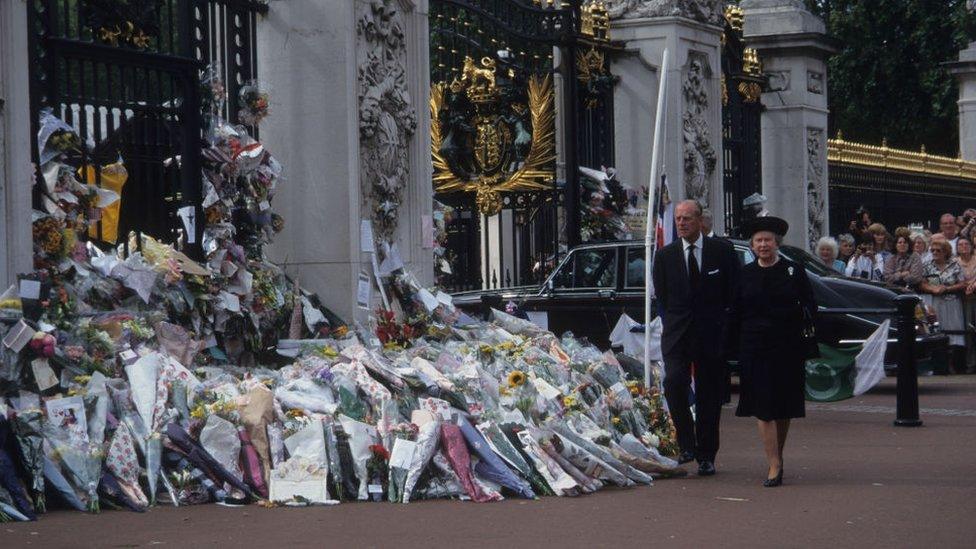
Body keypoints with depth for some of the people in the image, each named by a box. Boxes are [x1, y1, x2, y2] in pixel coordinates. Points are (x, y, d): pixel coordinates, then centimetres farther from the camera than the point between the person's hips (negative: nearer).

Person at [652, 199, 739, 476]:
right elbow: (661, 297, 12)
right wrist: (673, 325, 4)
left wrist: (722, 324, 1)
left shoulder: (723, 250, 2)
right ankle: (686, 442, -9)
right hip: (677, 334, 0)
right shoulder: (664, 255, 6)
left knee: (709, 396, 3)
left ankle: (706, 456, 13)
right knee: (674, 381, -22)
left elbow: (734, 291, 6)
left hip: (712, 334, 0)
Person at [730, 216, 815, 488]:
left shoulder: (794, 271, 3)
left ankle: (777, 457, 25)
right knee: (763, 407, -7)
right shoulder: (745, 275, 6)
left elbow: (810, 307, 5)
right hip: (754, 348, 0)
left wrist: (797, 325, -8)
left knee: (784, 407, 8)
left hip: (788, 348, 0)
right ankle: (774, 465, -9)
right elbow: (736, 313, 10)